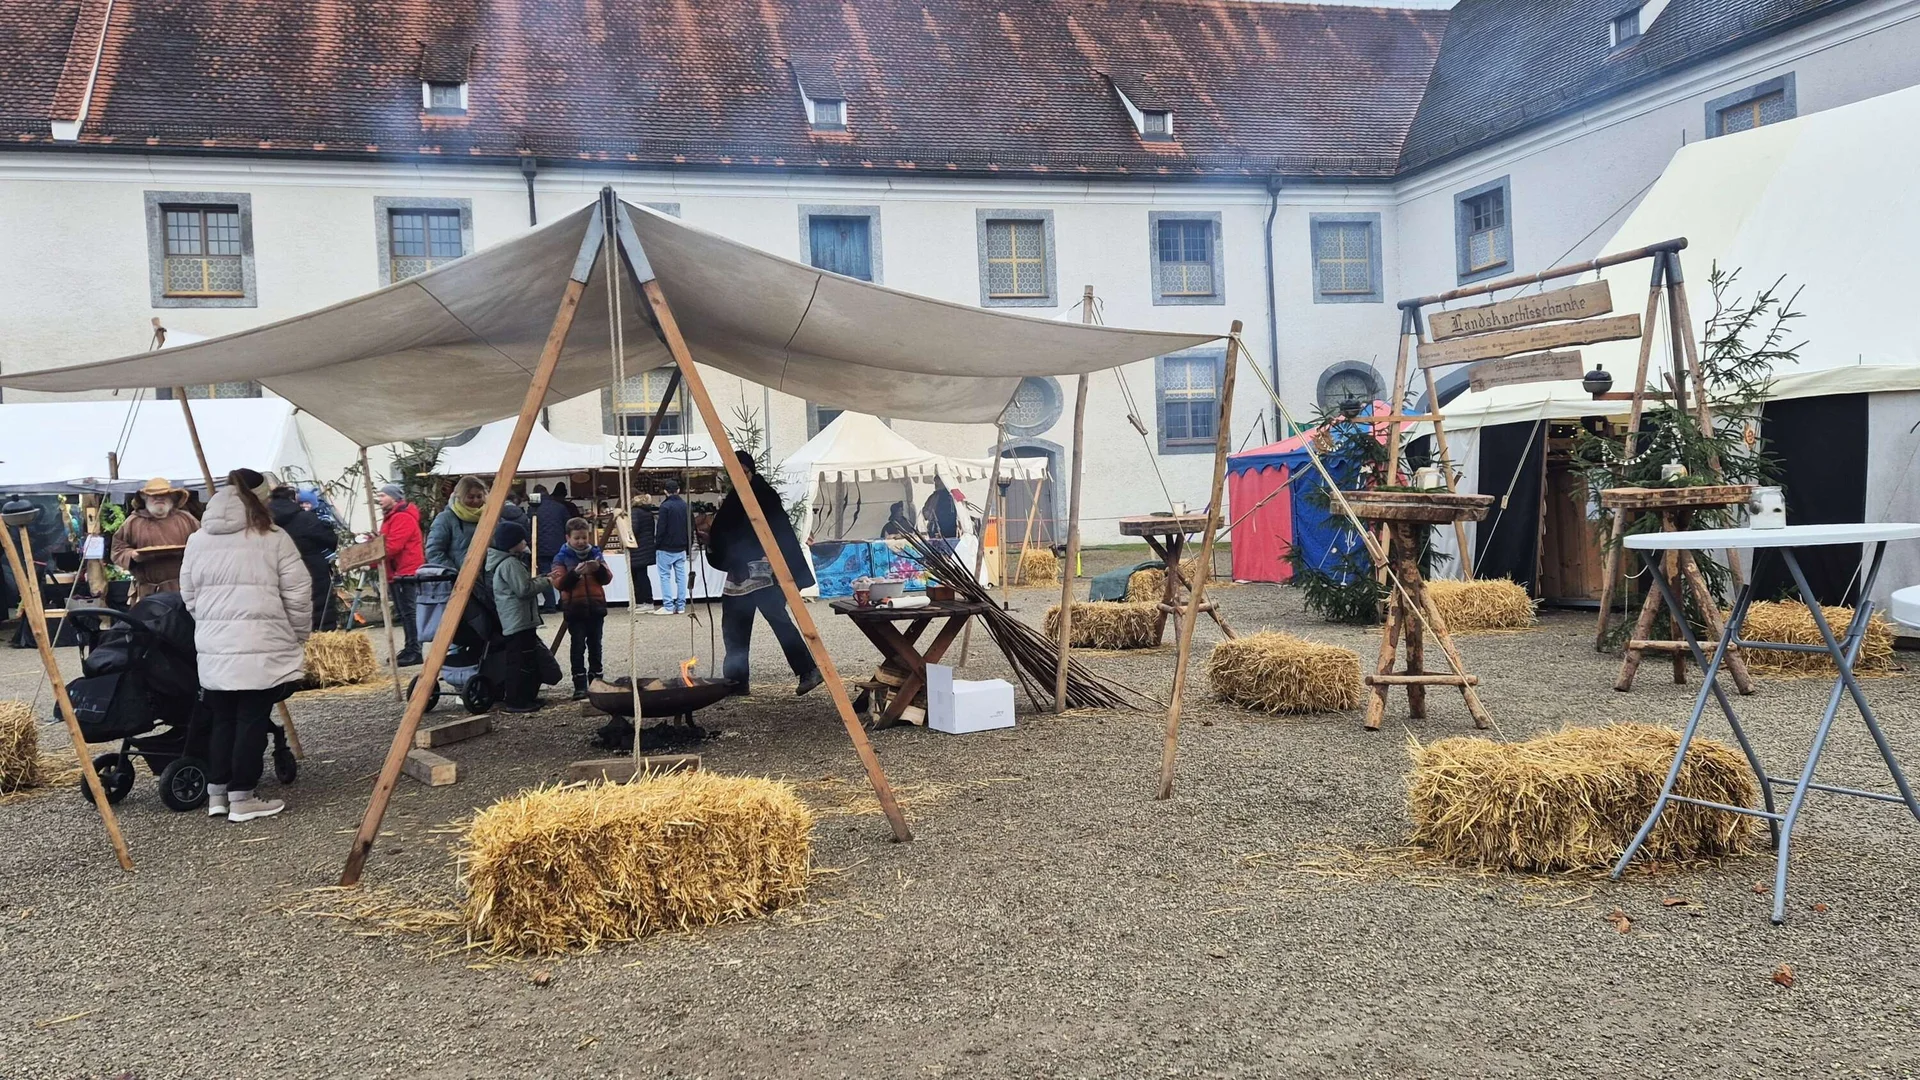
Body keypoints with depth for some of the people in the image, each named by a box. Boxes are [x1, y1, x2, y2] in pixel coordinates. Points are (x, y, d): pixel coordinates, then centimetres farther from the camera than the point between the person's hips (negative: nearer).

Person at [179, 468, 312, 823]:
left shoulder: (197, 540, 11)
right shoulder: (273, 538, -3)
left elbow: (188, 595, 17)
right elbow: (298, 594, -3)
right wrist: (299, 634, 10)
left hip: (213, 648, 5)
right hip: (261, 647, -5)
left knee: (221, 720, 15)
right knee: (252, 721, 1)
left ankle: (217, 794, 20)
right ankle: (242, 798, 5)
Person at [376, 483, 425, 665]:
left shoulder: (403, 518, -14)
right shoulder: (391, 517, 22)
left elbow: (392, 547, -21)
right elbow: (384, 543, 22)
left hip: (407, 572, -11)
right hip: (397, 573, 11)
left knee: (409, 612, -10)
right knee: (403, 613, 13)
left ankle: (414, 651, -9)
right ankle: (410, 649, 20)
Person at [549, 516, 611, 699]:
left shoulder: (596, 553, 8)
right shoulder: (562, 558, -1)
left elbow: (607, 579, 5)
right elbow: (559, 583, -10)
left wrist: (599, 569, -16)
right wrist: (575, 573, -25)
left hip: (596, 607, 3)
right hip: (574, 609, -3)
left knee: (595, 645, 10)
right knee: (578, 646, -5)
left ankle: (596, 681, 20)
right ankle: (580, 685, -3)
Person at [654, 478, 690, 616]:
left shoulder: (665, 506, -13)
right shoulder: (685, 506, 6)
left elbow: (661, 528, -15)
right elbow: (691, 528, 10)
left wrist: (656, 545, -6)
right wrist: (688, 545, 16)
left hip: (666, 549, -6)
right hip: (681, 549, 6)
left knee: (665, 576, 0)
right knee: (681, 576, 8)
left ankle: (668, 606, -4)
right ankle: (681, 606, 10)